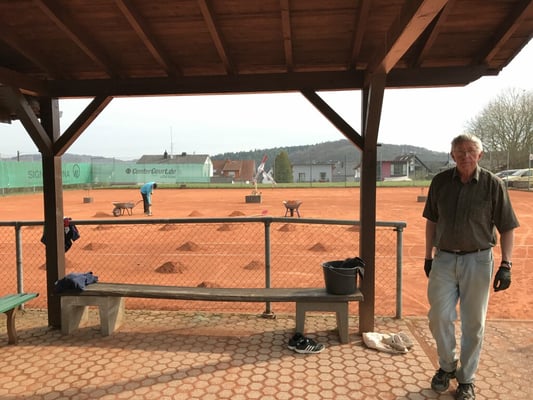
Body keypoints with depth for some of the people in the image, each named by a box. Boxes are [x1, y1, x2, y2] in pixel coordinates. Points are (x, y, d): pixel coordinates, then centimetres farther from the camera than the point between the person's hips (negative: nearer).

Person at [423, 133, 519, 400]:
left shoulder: (493, 184, -7)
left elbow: (507, 228, -2)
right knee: (439, 317, 5)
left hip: (477, 261, -2)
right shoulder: (440, 182, 0)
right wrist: (429, 256, 10)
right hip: (444, 259, 2)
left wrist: (506, 265, -8)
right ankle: (447, 366, 32)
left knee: (473, 323, 9)